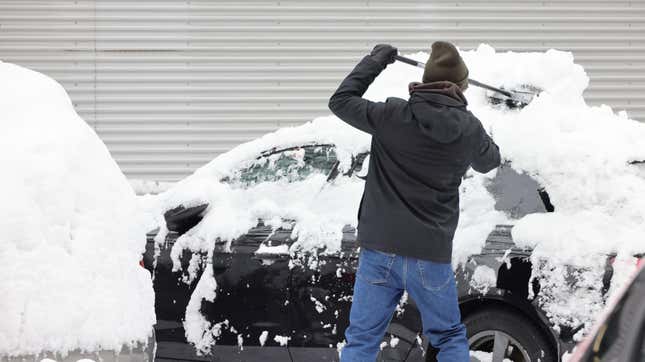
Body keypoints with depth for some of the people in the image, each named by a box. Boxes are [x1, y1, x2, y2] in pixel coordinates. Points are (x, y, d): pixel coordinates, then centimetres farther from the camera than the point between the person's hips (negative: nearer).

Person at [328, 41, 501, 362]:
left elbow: (341, 100, 6)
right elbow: (489, 160, 21)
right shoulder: (468, 129, -1)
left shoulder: (393, 116, -6)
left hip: (379, 251, 0)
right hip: (431, 255, 0)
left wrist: (376, 59, 15)